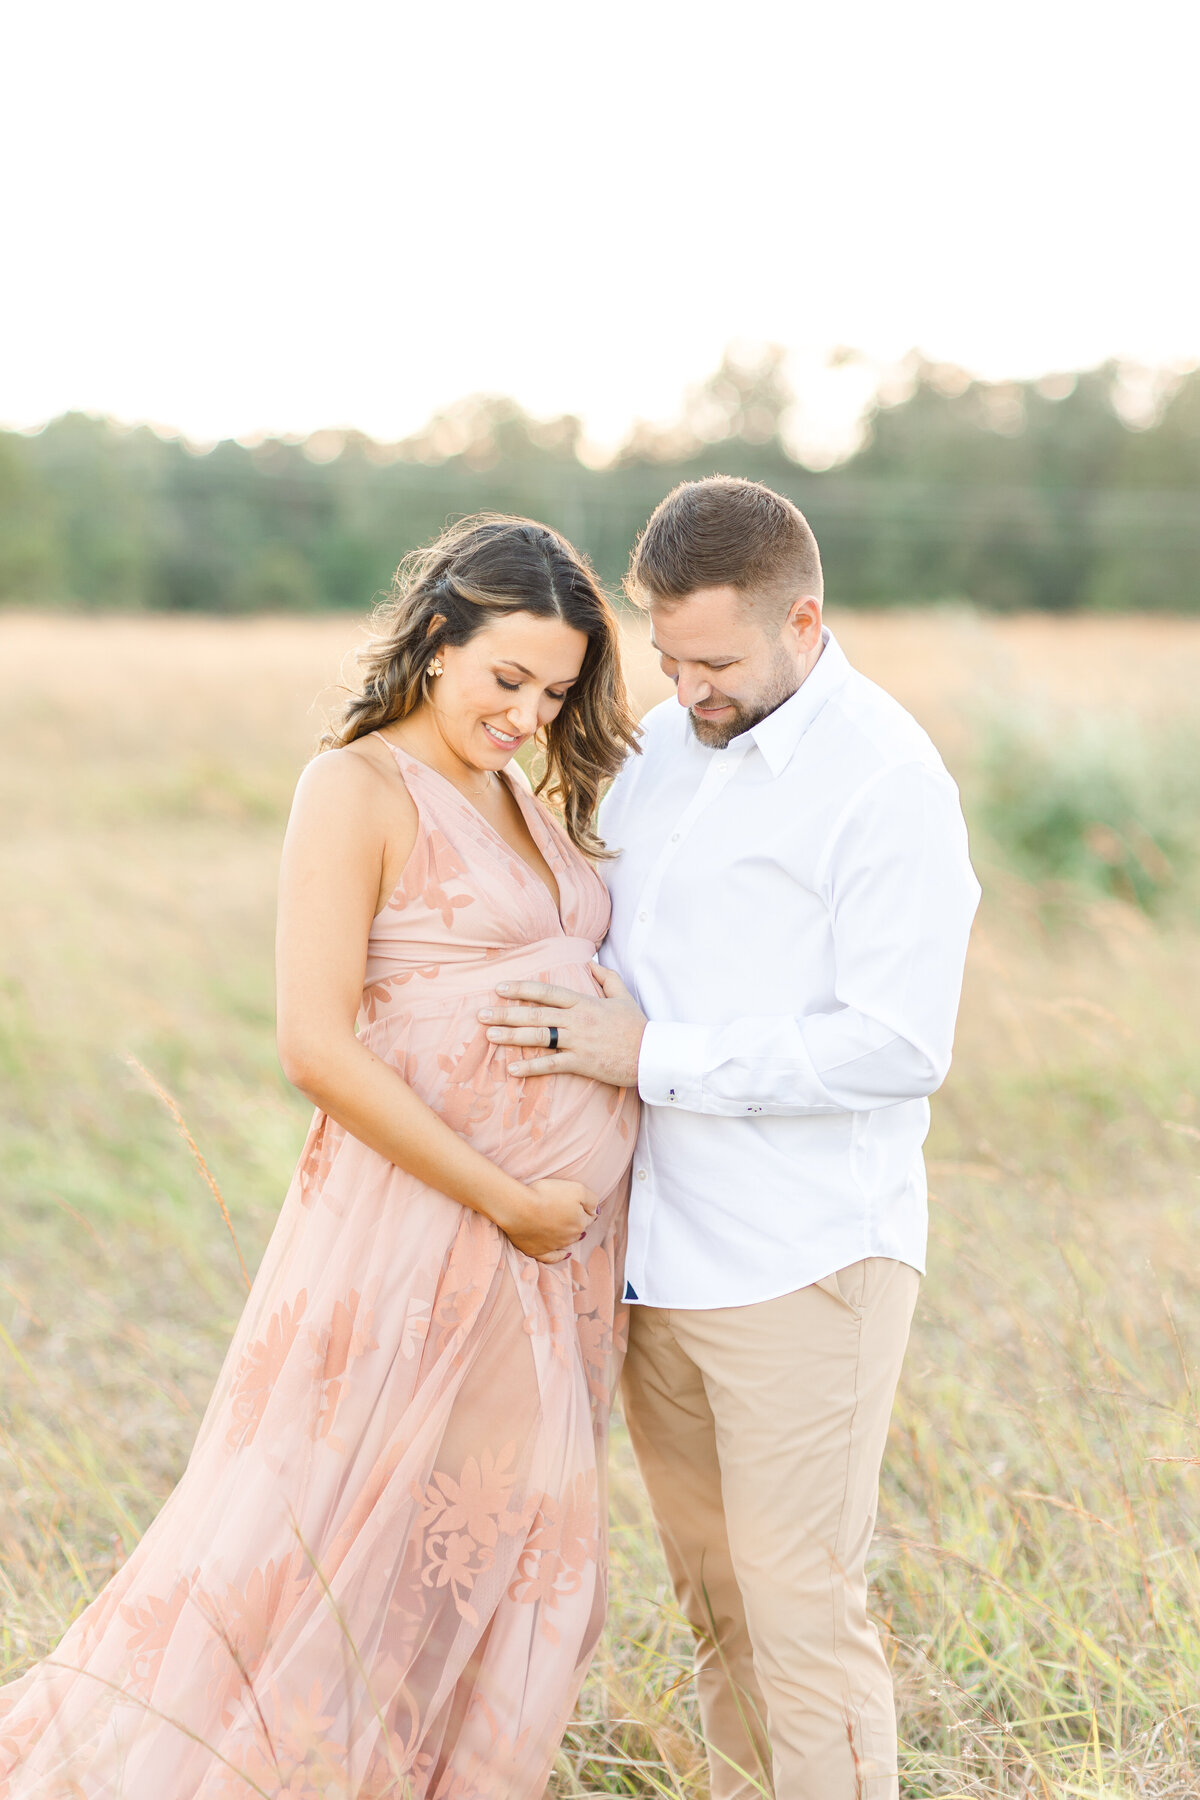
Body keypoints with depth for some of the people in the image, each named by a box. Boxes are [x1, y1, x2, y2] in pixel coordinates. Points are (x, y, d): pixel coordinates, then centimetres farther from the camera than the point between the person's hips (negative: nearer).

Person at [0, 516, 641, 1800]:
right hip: (424, 1216, -8)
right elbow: (317, 1046, -17)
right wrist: (505, 1199, -16)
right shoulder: (357, 790, -10)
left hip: (561, 1231, 8)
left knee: (512, 1554, 13)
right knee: (307, 1545, -2)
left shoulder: (530, 799, 13)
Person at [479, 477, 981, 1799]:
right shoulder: (662, 746, 11)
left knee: (802, 1613, -4)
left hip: (804, 1263, -7)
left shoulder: (885, 781, -12)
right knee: (713, 1601, 14)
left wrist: (656, 1057, -18)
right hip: (657, 1249, 7)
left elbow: (899, 1047, -19)